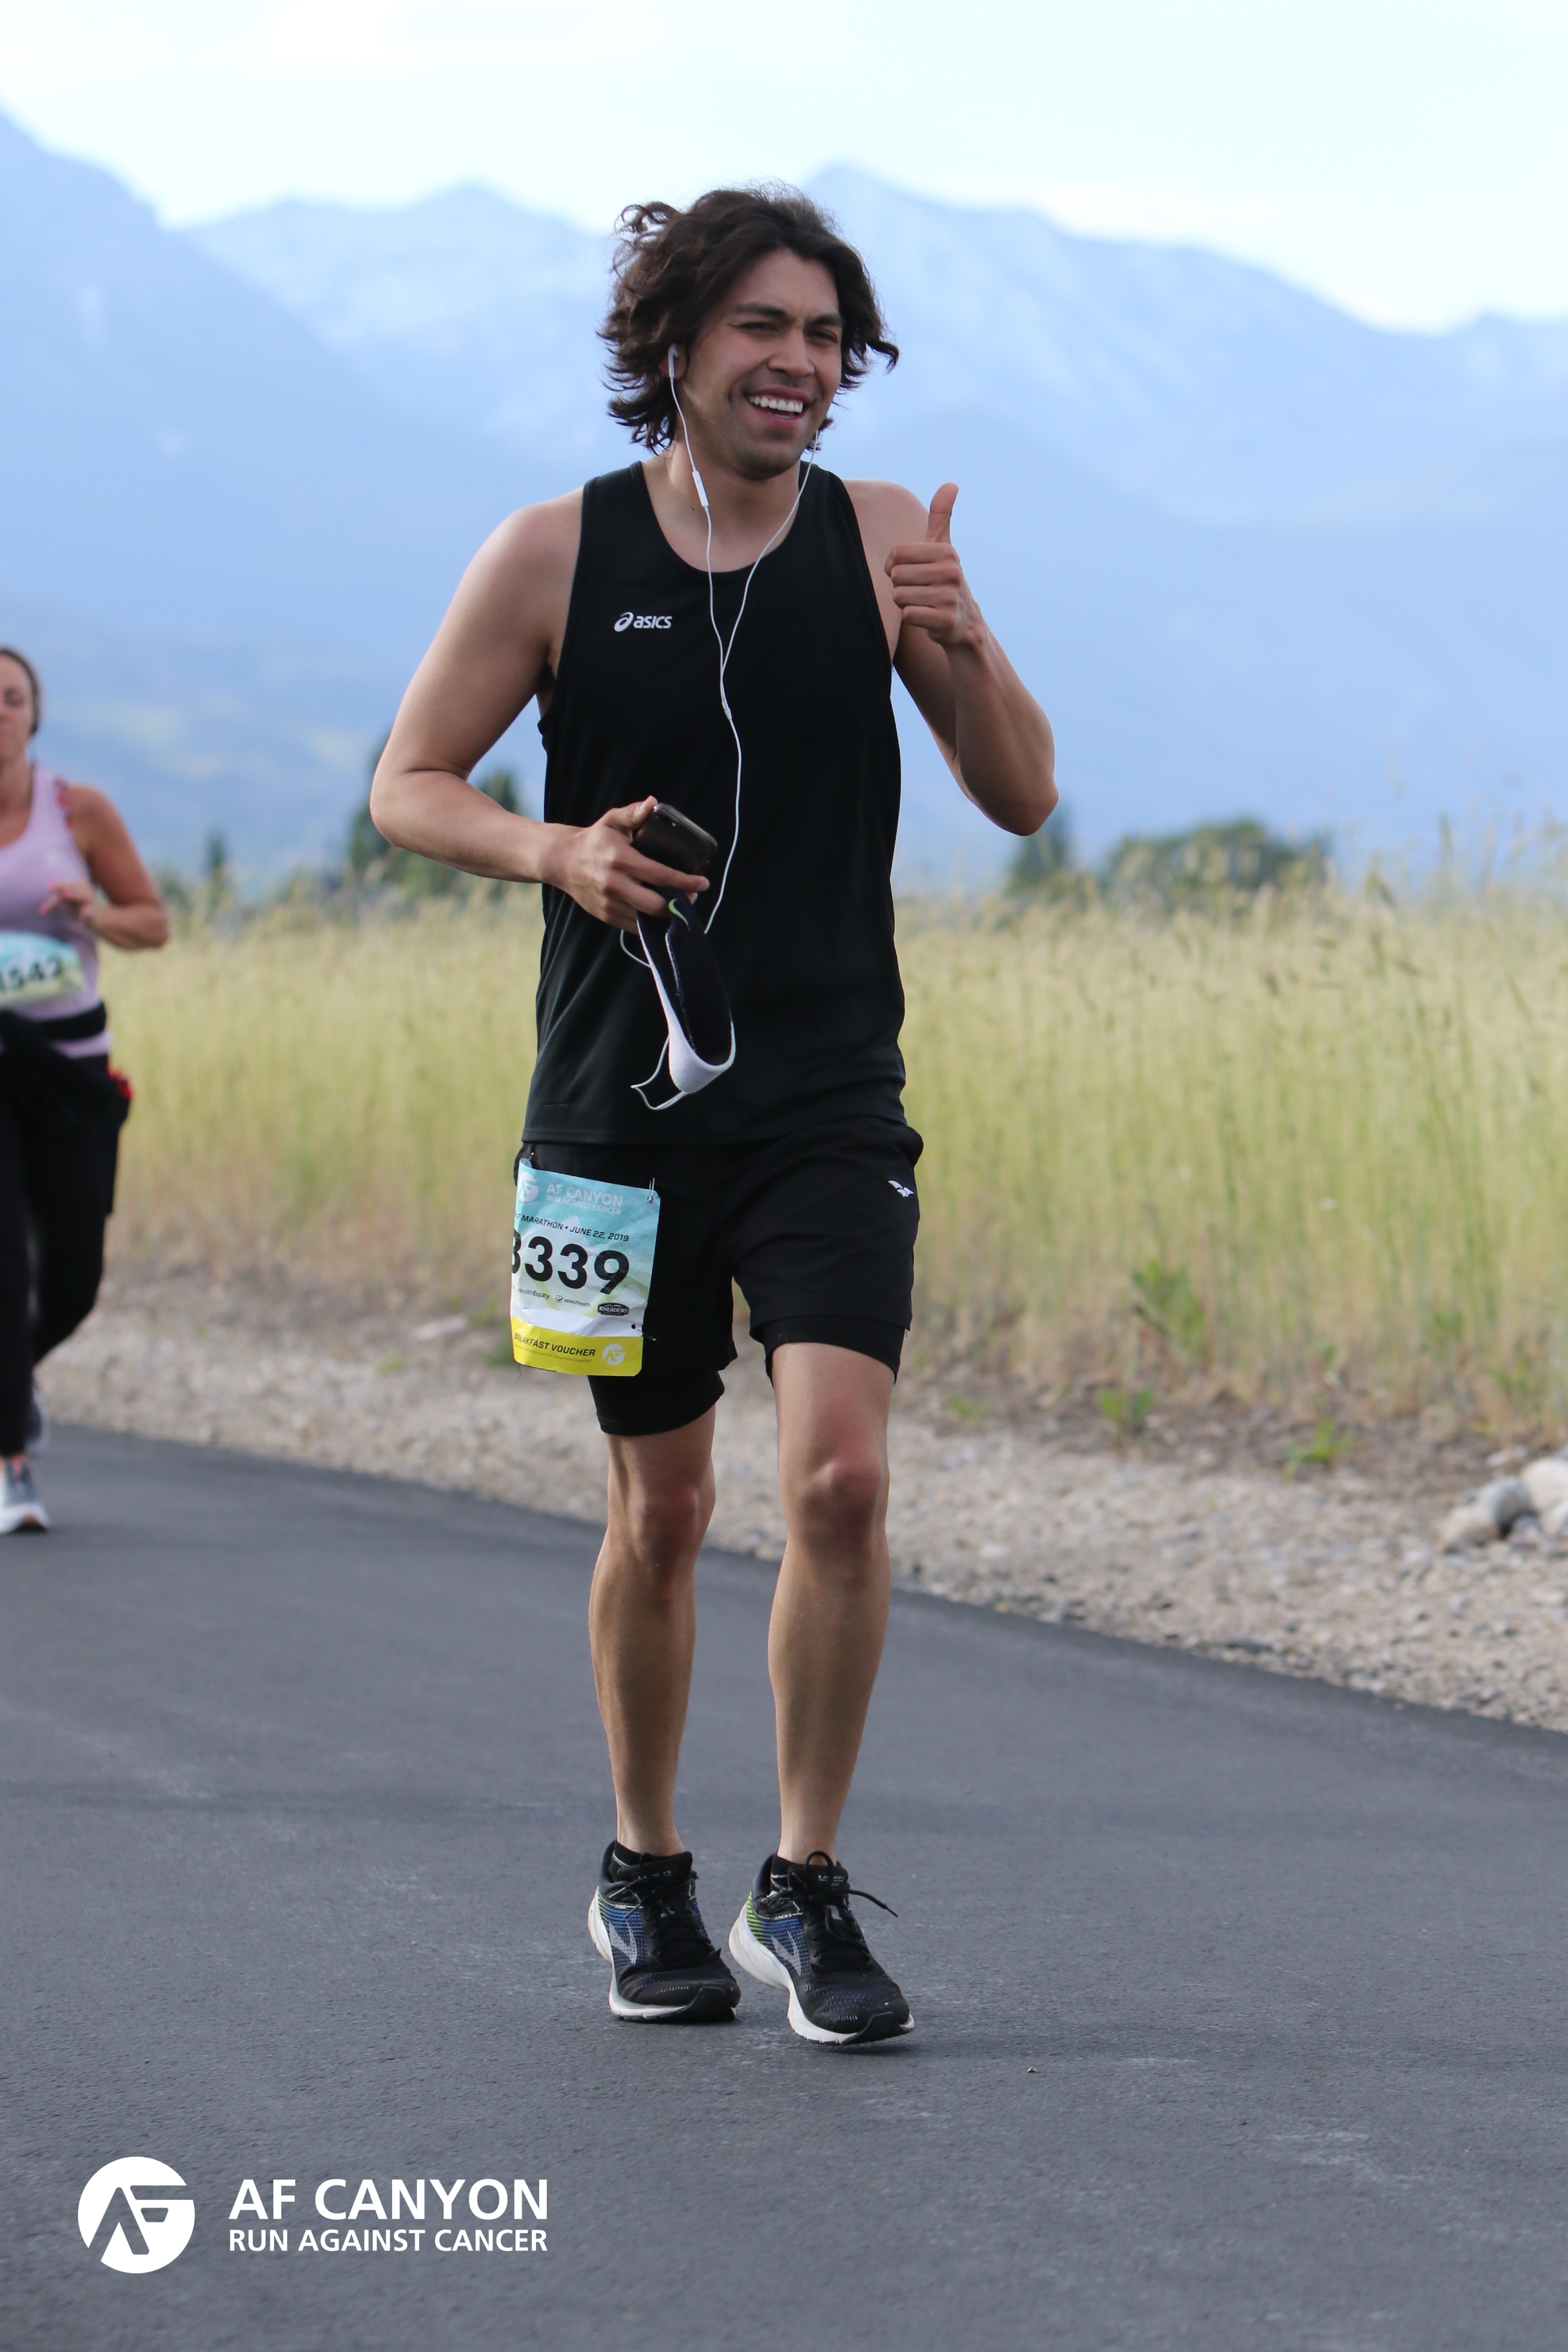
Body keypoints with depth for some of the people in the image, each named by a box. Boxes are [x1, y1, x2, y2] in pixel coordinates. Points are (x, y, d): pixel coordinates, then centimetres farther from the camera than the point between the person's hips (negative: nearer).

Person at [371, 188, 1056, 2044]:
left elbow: (1023, 800, 2)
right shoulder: (554, 555, -1)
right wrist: (556, 851, -15)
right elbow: (406, 785, 4)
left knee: (841, 1476, -14)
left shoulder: (884, 544, 1)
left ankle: (804, 1892, 0)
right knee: (659, 1510, 8)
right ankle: (643, 1876, 28)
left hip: (829, 1107, 0)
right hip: (620, 1108, 0)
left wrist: (961, 653, -17)